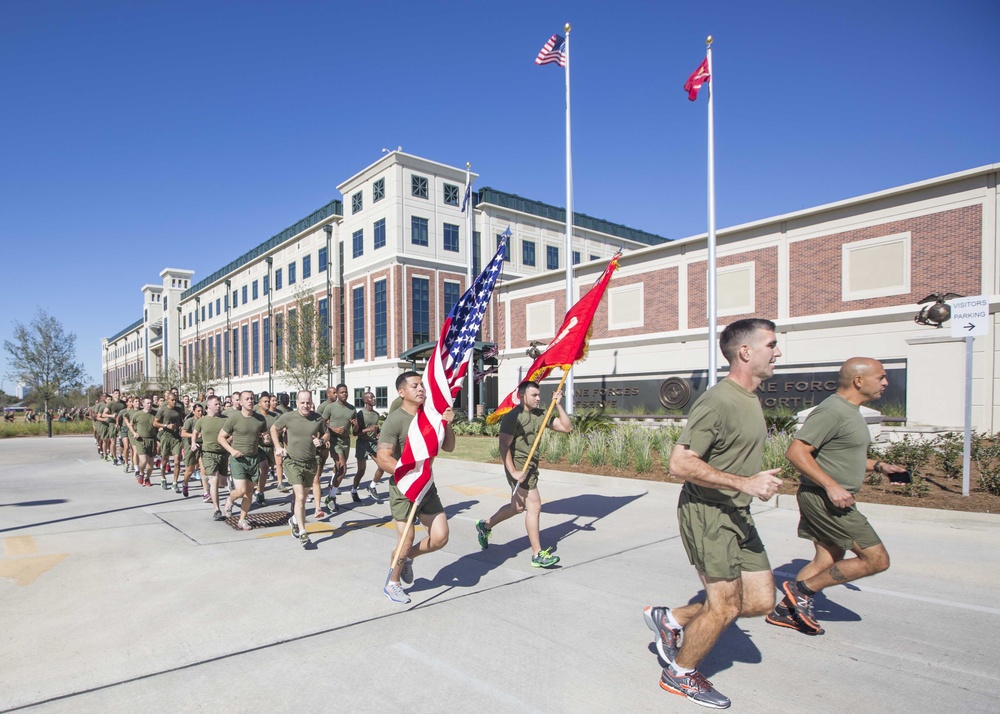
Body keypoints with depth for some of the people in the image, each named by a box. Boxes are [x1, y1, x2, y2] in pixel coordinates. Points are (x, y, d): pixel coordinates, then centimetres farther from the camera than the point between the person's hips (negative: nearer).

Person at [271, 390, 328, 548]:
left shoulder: (318, 419, -5)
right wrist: (278, 447, 0)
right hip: (292, 461, -3)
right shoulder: (288, 417, -9)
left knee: (301, 496, 18)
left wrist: (321, 440, -9)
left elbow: (326, 433, 12)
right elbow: (273, 429, 9)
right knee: (300, 496, -15)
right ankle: (302, 534, -11)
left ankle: (295, 520, 46)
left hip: (310, 463, 3)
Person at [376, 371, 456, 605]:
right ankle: (392, 584, 27)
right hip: (403, 489, -6)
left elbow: (448, 447, 9)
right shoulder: (395, 420, -15)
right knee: (407, 540, 0)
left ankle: (407, 558, 31)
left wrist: (448, 424, -9)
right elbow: (383, 458, -21)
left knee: (440, 537, 3)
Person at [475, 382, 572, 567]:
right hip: (519, 467, -8)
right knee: (534, 507, -8)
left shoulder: (540, 415, 6)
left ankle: (485, 525, 39)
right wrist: (513, 472, -26)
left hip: (532, 466, 8)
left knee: (518, 506, 20)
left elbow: (567, 427, 4)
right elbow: (504, 446, -19)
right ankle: (537, 555, 2)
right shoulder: (513, 417, -14)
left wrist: (558, 405, -4)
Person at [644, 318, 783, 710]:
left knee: (761, 601, 11)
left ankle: (671, 619, 26)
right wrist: (744, 483, -27)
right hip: (708, 514, -10)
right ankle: (680, 674, 26)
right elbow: (680, 462, -26)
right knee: (724, 607, 1)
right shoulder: (718, 402, -22)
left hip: (737, 515, 10)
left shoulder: (750, 398, 11)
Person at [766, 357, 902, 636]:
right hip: (825, 499, -11)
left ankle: (784, 610, 23)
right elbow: (796, 451, -25)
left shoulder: (850, 411, 15)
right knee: (877, 560, -6)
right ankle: (802, 590, 1)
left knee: (828, 561, 14)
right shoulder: (832, 411, -19)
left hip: (834, 499, 11)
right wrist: (832, 486, -27)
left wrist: (878, 466, 14)